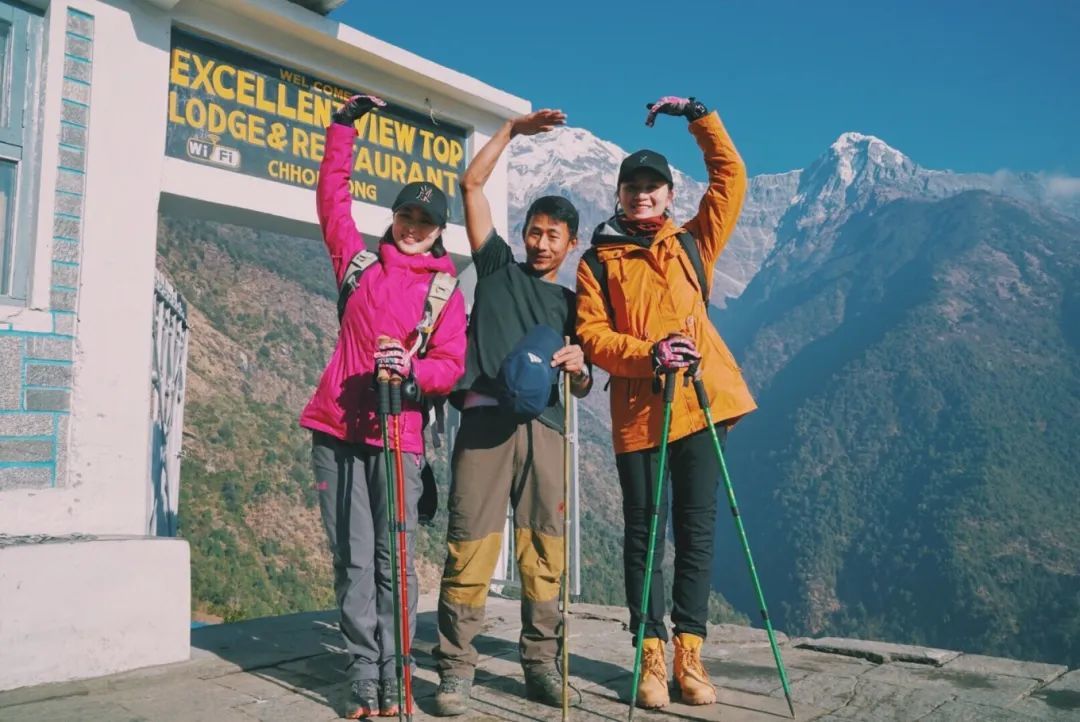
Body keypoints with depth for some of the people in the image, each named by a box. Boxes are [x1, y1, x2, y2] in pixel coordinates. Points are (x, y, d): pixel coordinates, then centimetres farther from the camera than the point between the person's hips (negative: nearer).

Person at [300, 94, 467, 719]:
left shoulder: (446, 292, 8)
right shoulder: (359, 262, 14)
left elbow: (451, 365, 0)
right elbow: (333, 195, 20)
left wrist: (412, 368, -19)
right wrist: (345, 127, 18)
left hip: (399, 436, -2)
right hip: (337, 431, 2)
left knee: (394, 562, -3)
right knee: (353, 561, 3)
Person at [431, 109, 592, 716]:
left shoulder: (571, 303, 22)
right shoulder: (498, 267, 19)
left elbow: (584, 386, 16)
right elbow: (473, 184, 16)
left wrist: (577, 366, -6)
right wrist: (512, 130, 17)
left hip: (543, 426, 2)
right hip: (485, 419, -2)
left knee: (544, 551, -1)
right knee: (471, 546, -7)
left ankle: (542, 664, 10)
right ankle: (457, 669, 0)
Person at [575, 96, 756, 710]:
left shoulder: (693, 244, 14)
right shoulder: (599, 261, 8)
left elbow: (731, 177, 10)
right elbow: (592, 333, -2)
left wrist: (698, 116, 6)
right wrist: (646, 354, -16)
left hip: (699, 400, 2)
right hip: (638, 410, -1)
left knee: (697, 530, 5)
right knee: (643, 535, 4)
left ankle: (690, 652, 15)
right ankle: (653, 654, 14)